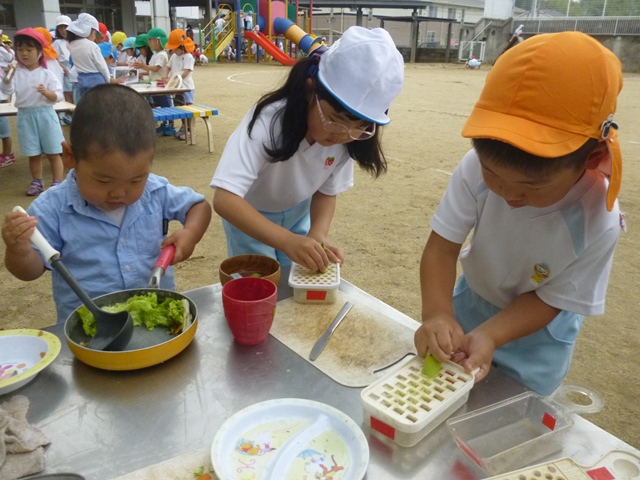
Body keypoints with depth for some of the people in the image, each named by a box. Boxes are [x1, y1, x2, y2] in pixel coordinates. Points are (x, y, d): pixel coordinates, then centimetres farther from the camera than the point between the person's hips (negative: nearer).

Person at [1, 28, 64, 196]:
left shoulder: (47, 74, -3)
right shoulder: (16, 73, 1)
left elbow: (58, 96, -5)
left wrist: (46, 92, -24)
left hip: (45, 115, -2)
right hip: (25, 116, 2)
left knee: (53, 152, 3)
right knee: (33, 154, 11)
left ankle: (57, 182, 11)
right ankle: (37, 182, 22)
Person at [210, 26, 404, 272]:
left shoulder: (346, 137, -22)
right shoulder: (269, 120, -37)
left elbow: (327, 192, -10)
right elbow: (224, 200, -44)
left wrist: (318, 236, -29)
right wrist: (287, 241, -55)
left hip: (298, 213, 4)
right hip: (248, 216, -3)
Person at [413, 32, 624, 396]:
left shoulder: (598, 223, -34)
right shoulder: (478, 167, -31)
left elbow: (549, 300, -22)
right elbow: (441, 247, -25)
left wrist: (488, 336, -37)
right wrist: (437, 313, -41)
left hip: (535, 336, -2)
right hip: (471, 301, 3)